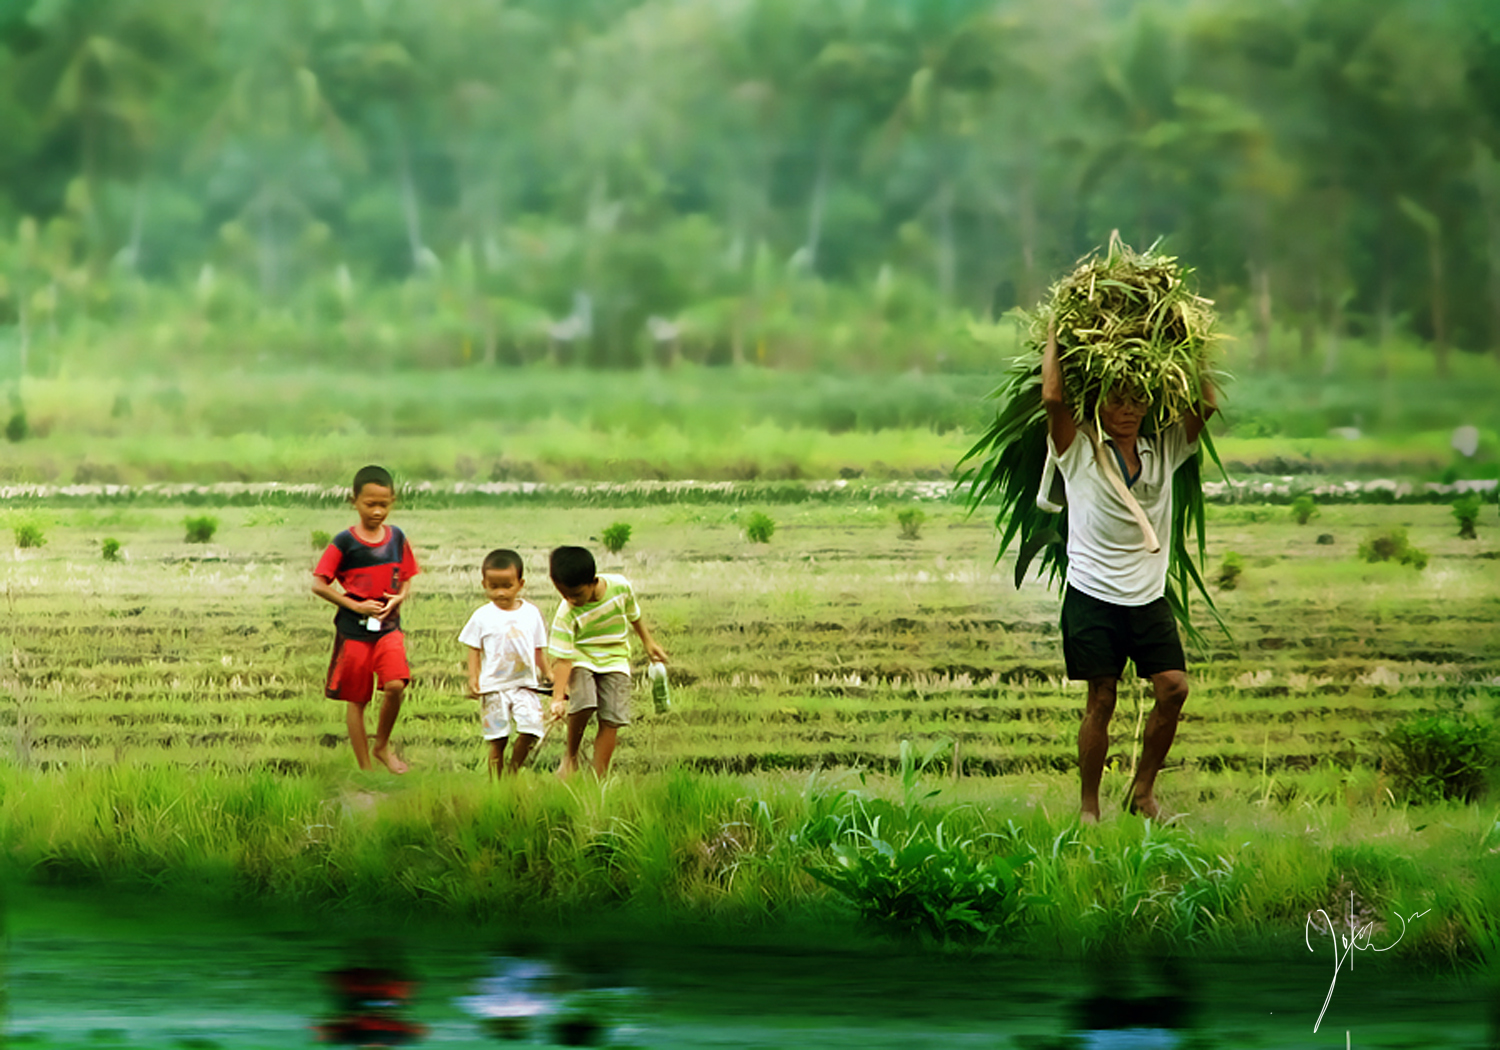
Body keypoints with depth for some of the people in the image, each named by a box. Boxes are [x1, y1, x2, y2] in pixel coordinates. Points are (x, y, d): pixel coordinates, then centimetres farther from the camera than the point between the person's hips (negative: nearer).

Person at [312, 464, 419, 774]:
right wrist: (356, 606, -14)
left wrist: (398, 599, -9)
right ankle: (365, 768, 16)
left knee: (395, 685, -19)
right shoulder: (345, 542, -7)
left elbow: (406, 580, 14)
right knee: (356, 700, 5)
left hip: (388, 626, 2)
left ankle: (382, 745, 6)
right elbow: (318, 584, -7)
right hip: (354, 629, -2)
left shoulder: (396, 538, 4)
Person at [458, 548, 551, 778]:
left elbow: (539, 649, 14)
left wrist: (549, 674, 10)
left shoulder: (531, 613, 6)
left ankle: (512, 772, 8)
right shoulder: (482, 617, 0)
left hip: (525, 684, 1)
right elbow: (474, 650, 3)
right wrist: (473, 679, -7)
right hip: (493, 687, -1)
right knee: (497, 739, 0)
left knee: (531, 729, -14)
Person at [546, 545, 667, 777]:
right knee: (584, 703, -29)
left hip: (614, 660, 3)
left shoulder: (620, 587, -14)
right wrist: (558, 696, -32)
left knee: (611, 720, -8)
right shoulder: (567, 615, -22)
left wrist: (648, 642, 21)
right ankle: (571, 756, -3)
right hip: (581, 660, -3)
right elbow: (562, 657, -23)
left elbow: (633, 614, 8)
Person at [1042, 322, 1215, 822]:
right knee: (1101, 698, -5)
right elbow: (1053, 398, -14)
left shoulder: (1163, 452, 10)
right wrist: (1054, 339, -3)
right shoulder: (1079, 451, 0)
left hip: (1149, 595, 4)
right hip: (1093, 595, -4)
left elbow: (1207, 405, 8)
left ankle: (1143, 789, 8)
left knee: (1173, 687, -9)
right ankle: (1089, 808, 4)